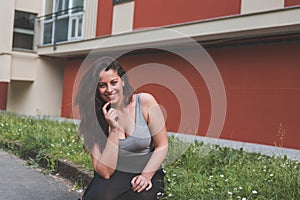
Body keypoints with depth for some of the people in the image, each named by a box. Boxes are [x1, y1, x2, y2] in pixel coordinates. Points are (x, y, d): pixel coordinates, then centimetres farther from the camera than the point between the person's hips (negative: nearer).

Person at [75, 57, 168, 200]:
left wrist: (146, 175, -16)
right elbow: (105, 172, -12)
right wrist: (114, 129, -20)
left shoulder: (145, 102, -8)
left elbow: (162, 146, -3)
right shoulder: (95, 117, -6)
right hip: (114, 175, 0)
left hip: (148, 173, 0)